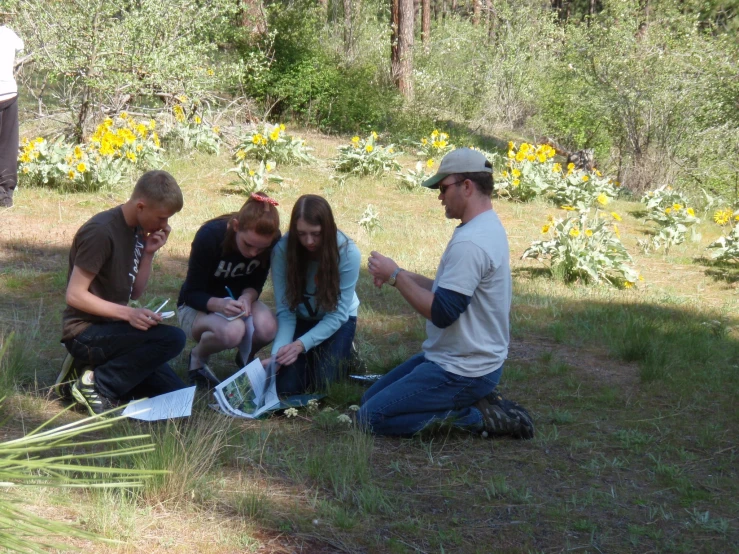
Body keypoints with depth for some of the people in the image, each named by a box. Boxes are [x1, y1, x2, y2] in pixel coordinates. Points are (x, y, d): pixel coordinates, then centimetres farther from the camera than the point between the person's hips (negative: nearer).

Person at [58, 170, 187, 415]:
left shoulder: (139, 229, 7)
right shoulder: (101, 232, -19)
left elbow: (135, 292, 9)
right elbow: (75, 295, -20)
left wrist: (149, 253, -6)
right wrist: (127, 313, -26)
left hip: (111, 327, 8)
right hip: (85, 333, -8)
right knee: (172, 338, -26)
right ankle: (97, 384, -14)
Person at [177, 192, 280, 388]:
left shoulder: (273, 240, -18)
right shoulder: (209, 236, -29)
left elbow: (256, 284, -4)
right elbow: (192, 294, -21)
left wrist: (247, 297, -29)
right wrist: (219, 304, -43)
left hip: (237, 301, 4)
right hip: (197, 307, -4)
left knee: (267, 328, -31)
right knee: (232, 331, -38)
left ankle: (245, 357, 7)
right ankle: (198, 357, -2)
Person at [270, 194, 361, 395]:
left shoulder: (348, 253, -28)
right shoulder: (283, 250, -24)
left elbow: (338, 314, -23)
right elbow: (285, 311, -21)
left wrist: (301, 344, -36)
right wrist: (278, 353, -37)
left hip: (336, 320, -1)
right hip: (300, 319, 1)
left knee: (319, 382, -19)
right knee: (286, 385, -14)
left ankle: (343, 351, 13)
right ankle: (310, 354, 18)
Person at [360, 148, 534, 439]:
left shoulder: (470, 243, -24)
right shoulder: (489, 227, 9)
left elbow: (442, 313, -27)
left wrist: (395, 276, -18)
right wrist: (402, 275, 4)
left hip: (461, 372, -11)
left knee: (370, 417, -10)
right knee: (371, 398, 17)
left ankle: (477, 416, -6)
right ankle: (478, 404, 8)